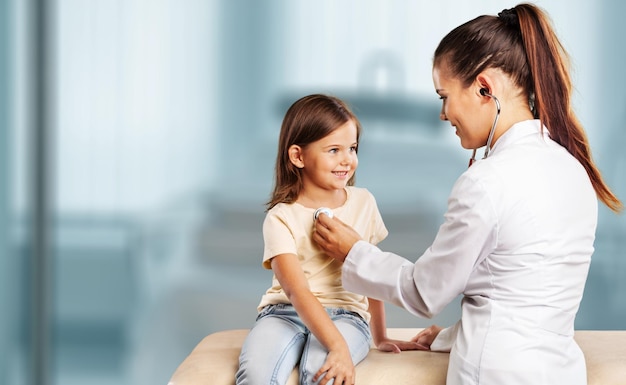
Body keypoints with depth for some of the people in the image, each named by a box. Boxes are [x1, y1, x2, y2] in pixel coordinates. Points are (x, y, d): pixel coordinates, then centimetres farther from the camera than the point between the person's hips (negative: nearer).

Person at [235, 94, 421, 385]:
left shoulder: (363, 203, 7)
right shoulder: (281, 218, -6)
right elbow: (297, 290, -19)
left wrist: (381, 337, 19)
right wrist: (338, 346, -32)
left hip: (346, 314, 2)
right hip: (286, 312, -1)